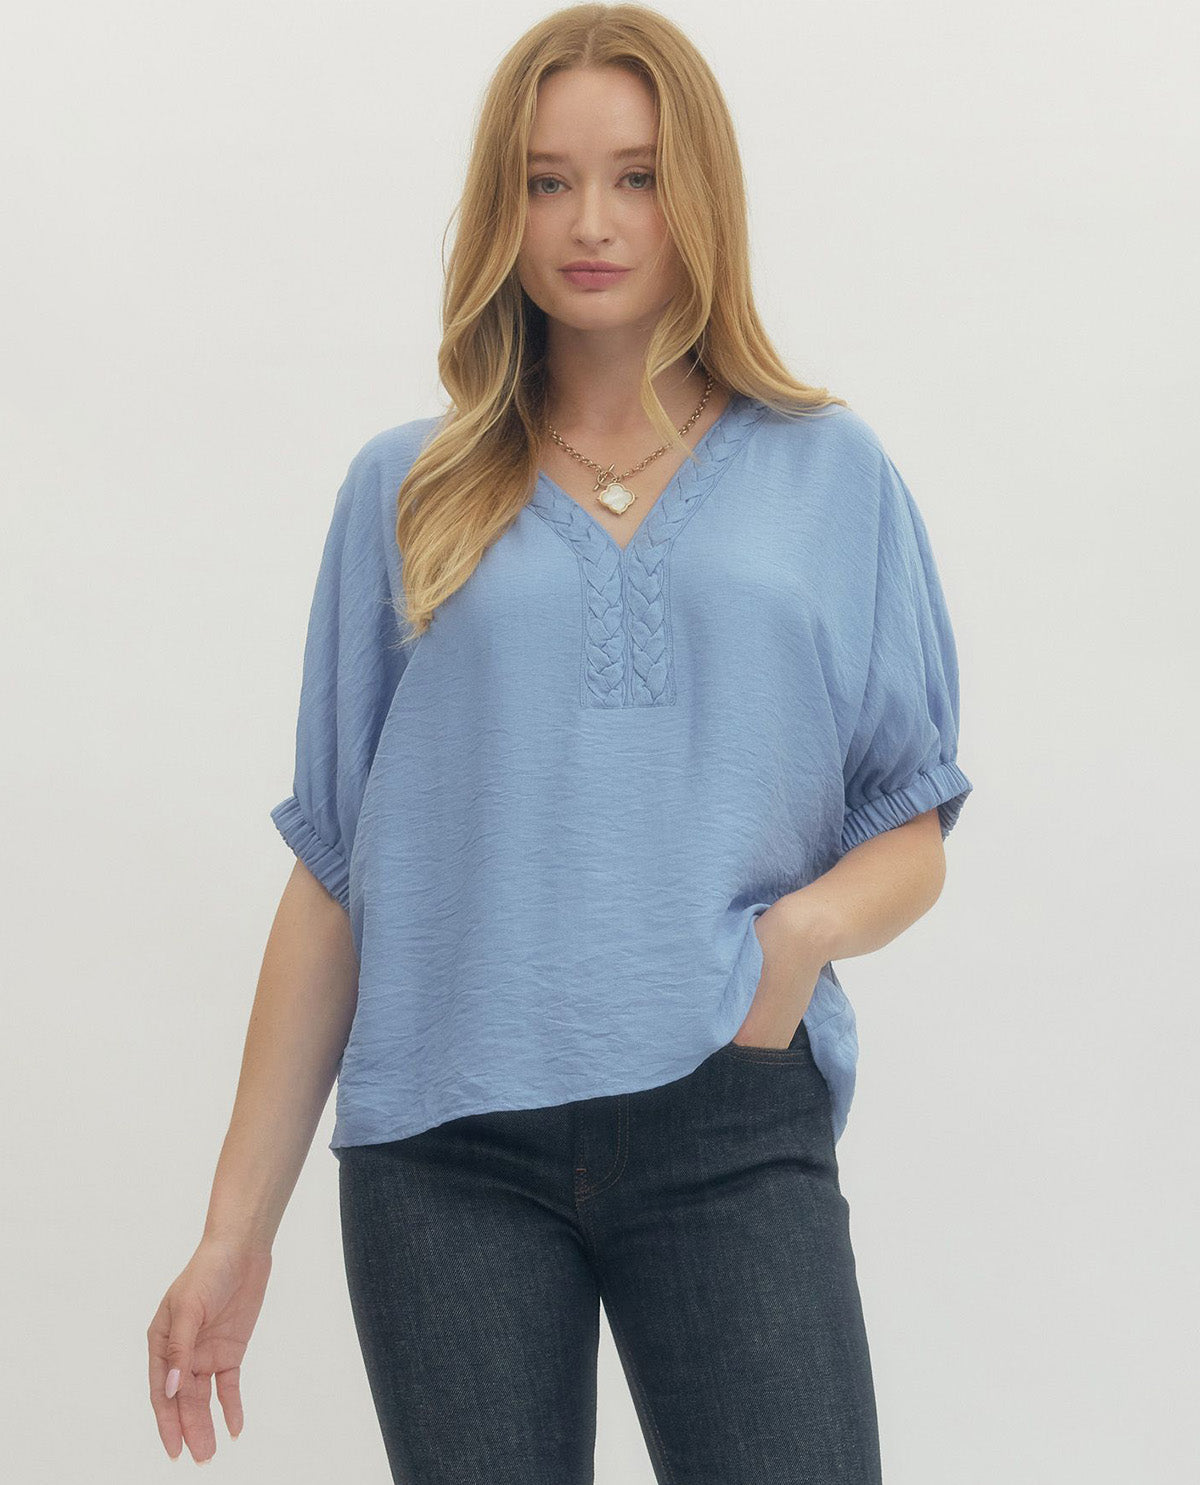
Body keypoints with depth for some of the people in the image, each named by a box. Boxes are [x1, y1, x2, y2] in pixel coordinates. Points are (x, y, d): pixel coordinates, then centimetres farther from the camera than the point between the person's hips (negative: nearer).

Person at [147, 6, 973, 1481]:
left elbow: (912, 837, 10)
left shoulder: (832, 475, 8)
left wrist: (810, 927, -14)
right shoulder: (405, 492, 9)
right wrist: (235, 1231, 7)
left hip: (731, 1133, 0)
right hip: (448, 1146, 1)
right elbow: (332, 866, 10)